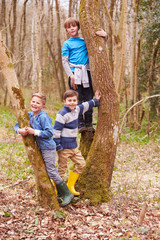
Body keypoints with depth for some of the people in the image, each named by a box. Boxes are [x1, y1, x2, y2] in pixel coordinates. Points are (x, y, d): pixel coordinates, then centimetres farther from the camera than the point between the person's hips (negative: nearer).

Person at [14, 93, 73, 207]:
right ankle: (60, 192, 29)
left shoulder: (43, 117, -19)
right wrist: (19, 130, -12)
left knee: (51, 172, -7)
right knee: (44, 172, 17)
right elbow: (16, 125, 11)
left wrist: (34, 132, -24)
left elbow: (49, 133, -25)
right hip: (40, 147, 9)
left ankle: (68, 194, 5)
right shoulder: (29, 115, 5)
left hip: (48, 148, -9)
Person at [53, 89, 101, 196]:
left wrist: (96, 100, 35)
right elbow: (56, 131, -18)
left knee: (81, 164, 12)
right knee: (62, 169, -2)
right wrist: (58, 146, -18)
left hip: (74, 146, 9)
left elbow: (85, 106, 30)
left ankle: (70, 186, 25)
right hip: (64, 147, -8)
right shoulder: (62, 114, -18)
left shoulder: (76, 110, 7)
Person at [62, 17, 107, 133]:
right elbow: (65, 61, 2)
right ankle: (80, 124, 1)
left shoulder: (85, 41, 14)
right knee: (77, 99, -3)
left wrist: (104, 35, -1)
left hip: (86, 73, 3)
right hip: (74, 74, -3)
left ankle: (89, 123, 8)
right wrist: (71, 76, -10)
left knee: (89, 98, 2)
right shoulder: (67, 44, 7)